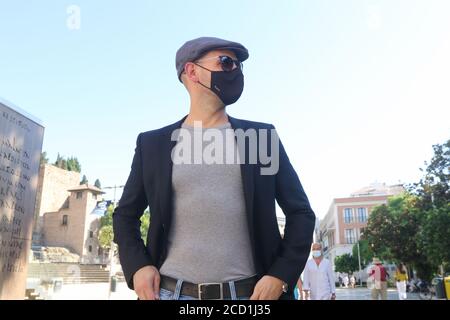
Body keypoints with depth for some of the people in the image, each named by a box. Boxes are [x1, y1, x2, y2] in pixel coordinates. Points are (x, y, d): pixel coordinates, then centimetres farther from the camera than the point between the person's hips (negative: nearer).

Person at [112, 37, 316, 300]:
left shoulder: (262, 136, 5)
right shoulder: (153, 143, 5)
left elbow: (301, 212, 6)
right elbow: (126, 214, 14)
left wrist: (281, 276, -6)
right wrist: (137, 266, -3)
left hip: (250, 293, 1)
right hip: (171, 292, 0)